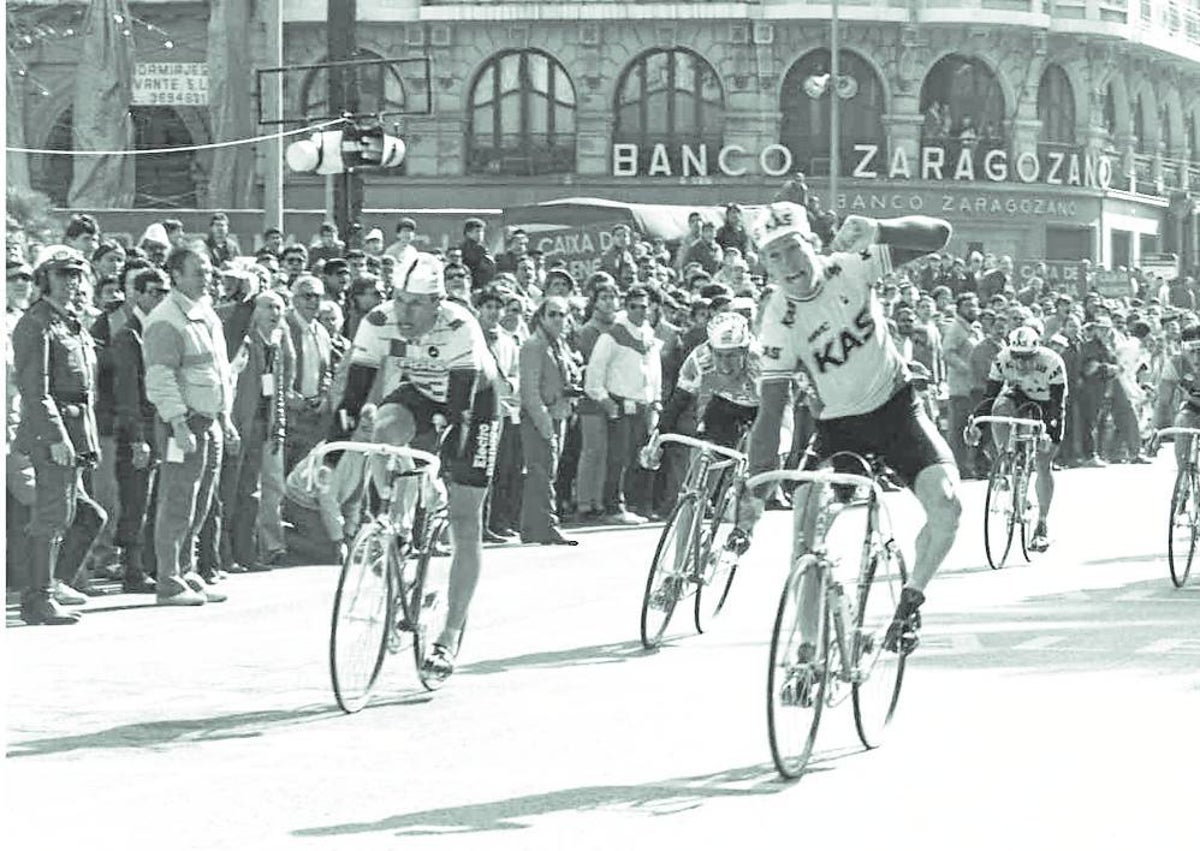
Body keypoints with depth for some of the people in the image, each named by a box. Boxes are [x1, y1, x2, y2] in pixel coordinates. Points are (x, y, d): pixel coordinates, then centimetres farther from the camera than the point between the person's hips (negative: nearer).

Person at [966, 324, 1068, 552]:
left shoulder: (1053, 363, -33)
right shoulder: (1002, 360, -26)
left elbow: (1058, 404, -31)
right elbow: (989, 395, -19)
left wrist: (1052, 434, -43)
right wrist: (975, 424, -29)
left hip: (1047, 404, -2)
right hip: (1018, 395, 2)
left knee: (1044, 465, -8)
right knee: (1000, 408, -35)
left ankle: (1042, 525, 2)